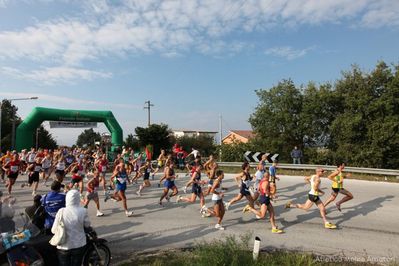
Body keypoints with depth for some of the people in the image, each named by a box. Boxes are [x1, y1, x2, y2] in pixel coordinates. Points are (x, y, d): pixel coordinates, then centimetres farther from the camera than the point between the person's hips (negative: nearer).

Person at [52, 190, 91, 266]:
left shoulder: (61, 212, -15)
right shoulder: (83, 211, -15)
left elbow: (54, 230, -8)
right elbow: (87, 225, 0)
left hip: (64, 247, 0)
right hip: (79, 245, 0)